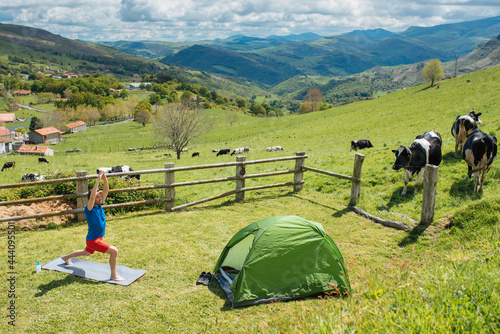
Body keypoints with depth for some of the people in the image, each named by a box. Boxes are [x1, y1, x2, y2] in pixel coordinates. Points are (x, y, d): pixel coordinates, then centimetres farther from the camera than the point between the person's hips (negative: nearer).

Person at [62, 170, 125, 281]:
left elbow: (106, 191, -3)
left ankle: (66, 257, 57)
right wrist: (98, 180, -40)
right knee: (114, 251, -20)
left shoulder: (99, 205, -1)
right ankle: (113, 275, -8)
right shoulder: (89, 209, -21)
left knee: (86, 253, 34)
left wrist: (105, 179, -19)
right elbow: (92, 196, -40)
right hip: (93, 240, -9)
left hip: (98, 238, 9)